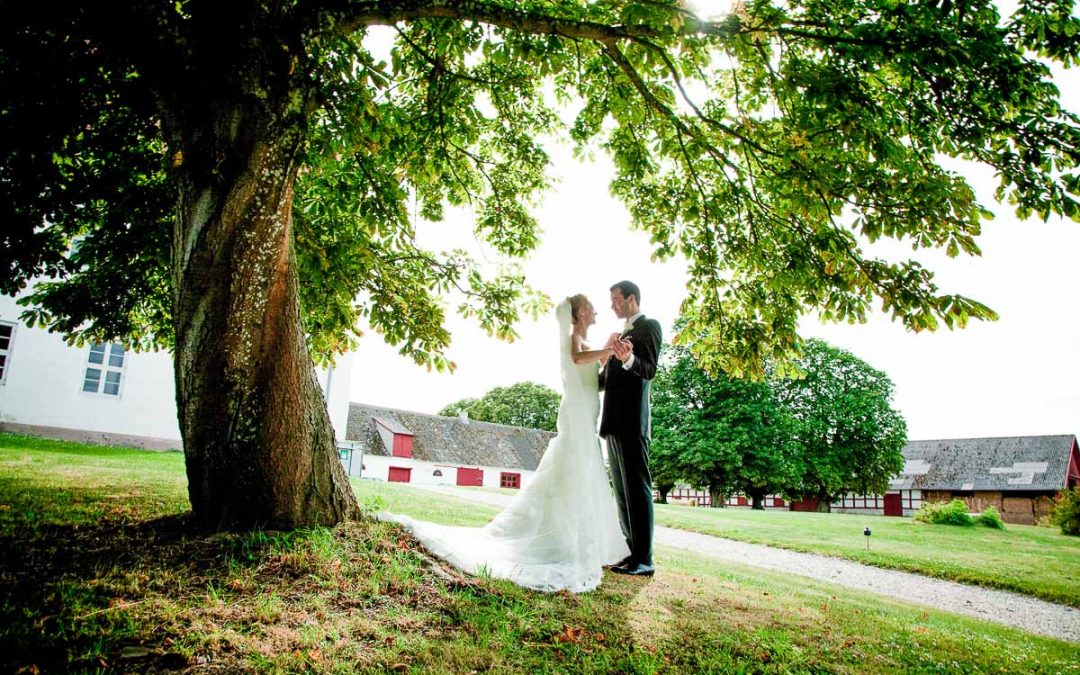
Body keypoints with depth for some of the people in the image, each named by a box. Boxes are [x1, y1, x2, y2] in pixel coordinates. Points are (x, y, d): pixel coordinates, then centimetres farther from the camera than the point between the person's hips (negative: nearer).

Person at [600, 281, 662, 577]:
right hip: (614, 420, 9)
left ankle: (644, 560, -4)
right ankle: (632, 552, 13)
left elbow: (649, 370, -16)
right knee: (622, 489, 8)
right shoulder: (624, 332, 24)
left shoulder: (649, 326, -2)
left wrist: (627, 358, -32)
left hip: (631, 420, -9)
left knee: (637, 486, -7)